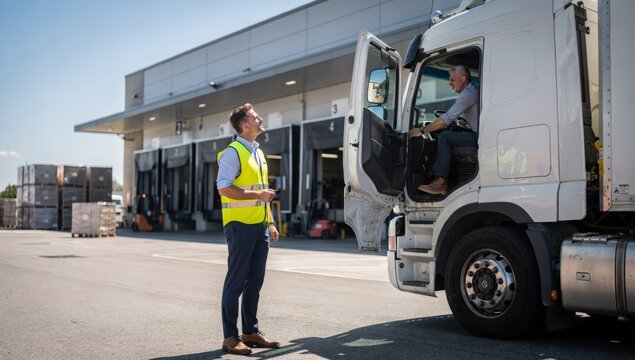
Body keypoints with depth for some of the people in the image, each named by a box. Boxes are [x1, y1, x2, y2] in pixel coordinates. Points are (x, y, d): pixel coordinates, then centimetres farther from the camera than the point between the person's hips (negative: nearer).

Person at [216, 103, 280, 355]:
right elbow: (224, 188, -17)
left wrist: (270, 223, 17)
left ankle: (251, 332, 20)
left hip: (260, 226, 8)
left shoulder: (258, 153, 18)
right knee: (236, 282, -4)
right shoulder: (233, 152, -8)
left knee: (254, 282, 11)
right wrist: (257, 195, -19)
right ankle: (230, 337, 3)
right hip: (240, 225, -8)